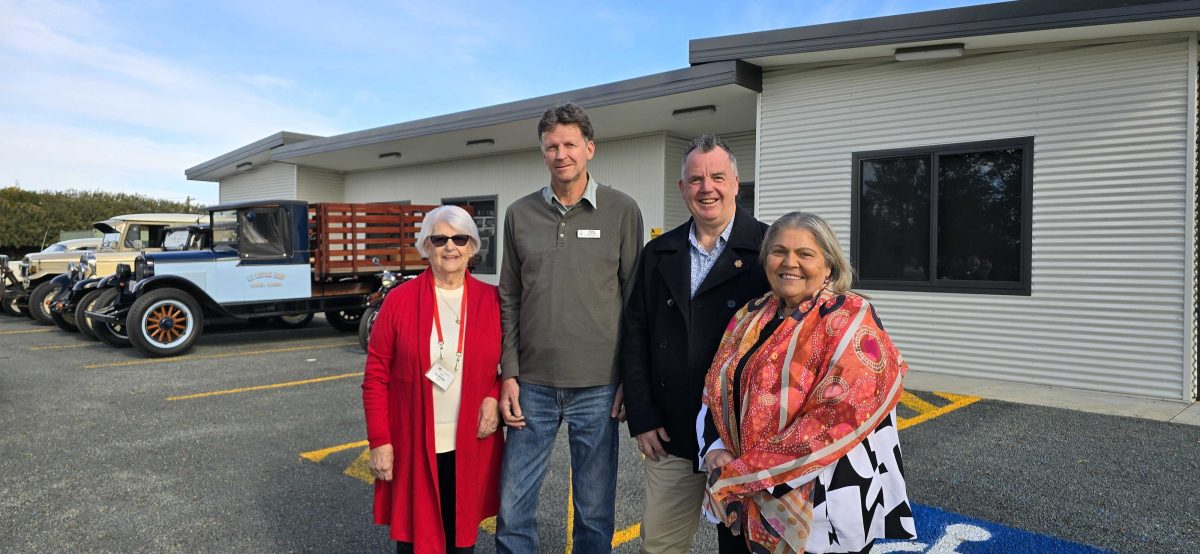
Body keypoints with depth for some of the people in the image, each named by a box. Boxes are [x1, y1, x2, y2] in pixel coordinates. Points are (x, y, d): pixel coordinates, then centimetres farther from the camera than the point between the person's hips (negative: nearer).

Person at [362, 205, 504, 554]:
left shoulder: (492, 300, 0)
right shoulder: (400, 300, -4)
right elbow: (376, 377, -3)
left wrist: (495, 397, -10)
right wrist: (379, 441, -6)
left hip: (471, 447, 2)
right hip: (412, 448, -1)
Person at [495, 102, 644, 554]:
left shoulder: (622, 211, -1)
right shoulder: (520, 214, 6)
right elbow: (510, 301, 8)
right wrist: (509, 375, 2)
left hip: (598, 386, -2)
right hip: (532, 385, 2)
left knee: (594, 510, 11)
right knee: (512, 508, 9)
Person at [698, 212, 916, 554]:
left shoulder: (850, 323, -12)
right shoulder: (751, 316, 6)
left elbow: (839, 419, -20)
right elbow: (716, 392, 9)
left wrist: (750, 471, -18)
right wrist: (716, 450, -9)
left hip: (821, 507, -5)